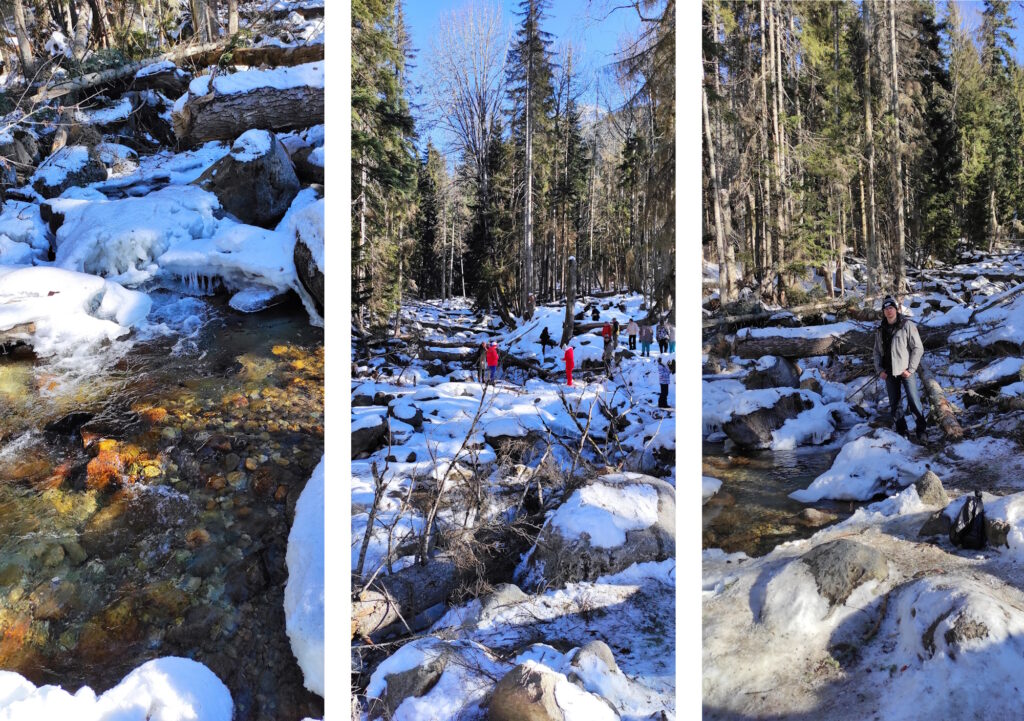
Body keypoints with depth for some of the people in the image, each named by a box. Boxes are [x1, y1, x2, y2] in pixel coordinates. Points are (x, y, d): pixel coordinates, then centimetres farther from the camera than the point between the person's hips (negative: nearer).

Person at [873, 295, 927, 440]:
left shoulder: (907, 325, -6)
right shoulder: (881, 330, 8)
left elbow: (918, 348, -8)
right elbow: (877, 351, 13)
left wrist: (910, 369, -12)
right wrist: (879, 370, 1)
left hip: (905, 371, -5)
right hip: (889, 373, 5)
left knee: (914, 401, -7)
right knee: (894, 404, 10)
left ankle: (922, 429, 7)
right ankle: (901, 431, 21)